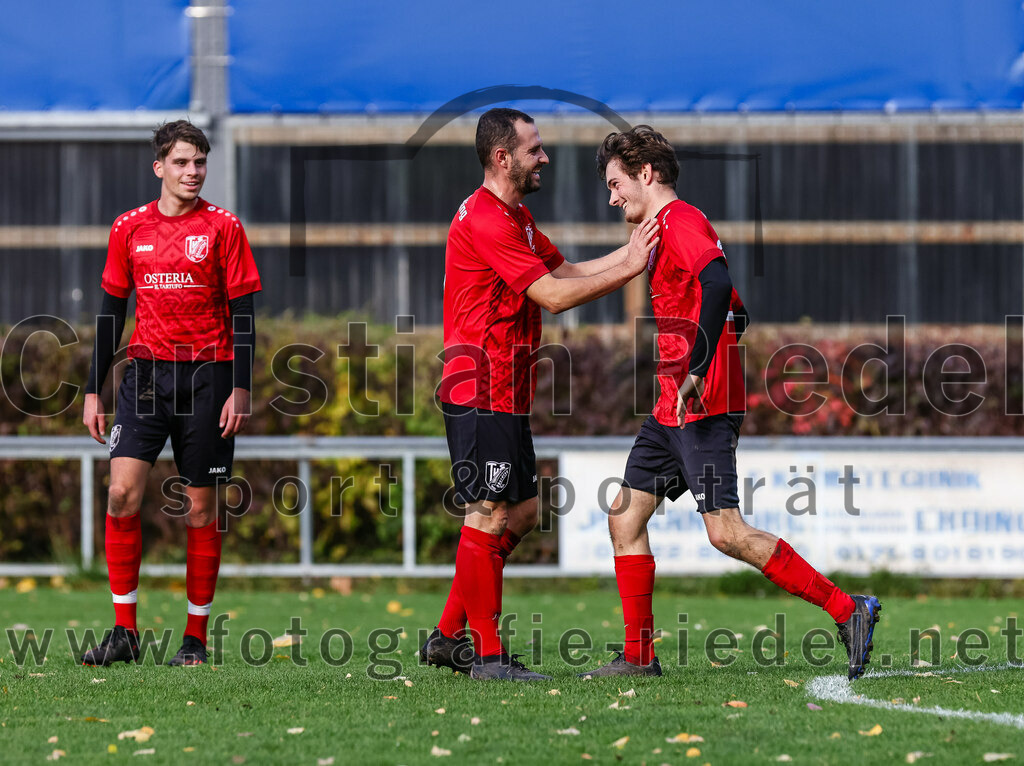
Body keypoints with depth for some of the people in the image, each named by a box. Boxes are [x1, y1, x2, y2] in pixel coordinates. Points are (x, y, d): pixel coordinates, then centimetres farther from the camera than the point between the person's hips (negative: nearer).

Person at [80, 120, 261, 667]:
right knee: (122, 493, -12)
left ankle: (196, 638, 10)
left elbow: (242, 313, -1)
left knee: (200, 509, 2)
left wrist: (241, 388, -10)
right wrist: (93, 391, 9)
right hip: (146, 372, 2)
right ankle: (125, 632, -6)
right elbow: (112, 312, 13)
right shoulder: (129, 229, 8)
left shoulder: (223, 227, 0)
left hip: (207, 376, -2)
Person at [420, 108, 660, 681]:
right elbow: (554, 295, -19)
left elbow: (565, 270, 17)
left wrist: (628, 253, 6)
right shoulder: (485, 220, -16)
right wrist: (629, 269, -14)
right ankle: (487, 654, -3)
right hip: (482, 391, -11)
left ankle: (449, 636, 18)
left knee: (522, 511, 13)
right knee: (490, 515, -7)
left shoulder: (516, 218, 19)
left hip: (506, 393, 11)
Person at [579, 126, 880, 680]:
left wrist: (696, 371, -31)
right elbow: (735, 313, 27)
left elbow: (718, 283, -28)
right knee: (625, 516, 9)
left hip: (702, 406, -11)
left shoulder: (680, 220, -10)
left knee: (726, 532, -15)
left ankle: (846, 610, -13)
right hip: (673, 408, 11)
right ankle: (638, 657, 11)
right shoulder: (665, 229, 22)